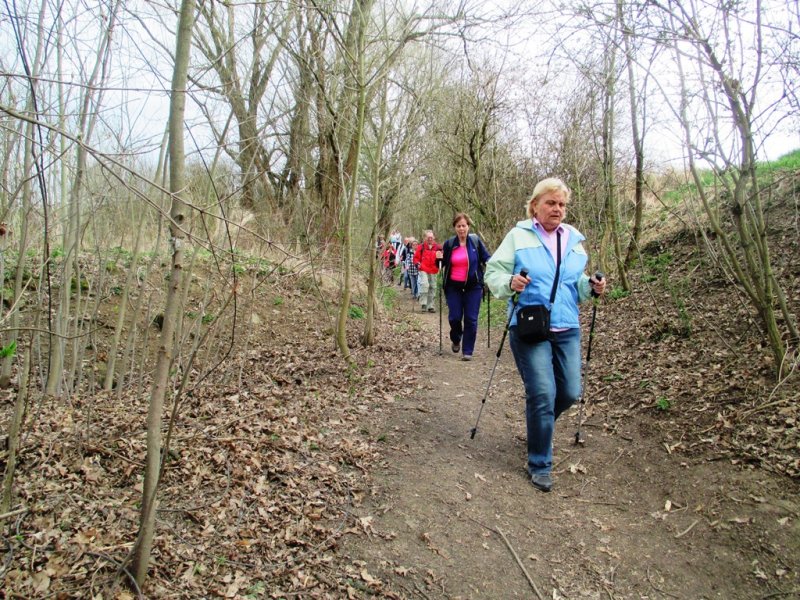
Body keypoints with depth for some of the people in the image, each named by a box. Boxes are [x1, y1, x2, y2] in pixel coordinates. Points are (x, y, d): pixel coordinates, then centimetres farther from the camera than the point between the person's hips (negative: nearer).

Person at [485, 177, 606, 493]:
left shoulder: (574, 240, 12)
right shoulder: (519, 235, -2)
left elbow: (576, 284, 18)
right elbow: (493, 271, -4)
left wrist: (591, 286, -3)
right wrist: (510, 283, -25)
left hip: (567, 329, 5)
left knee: (570, 393, 6)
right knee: (543, 395, -8)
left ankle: (539, 421, 40)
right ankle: (540, 465, 10)